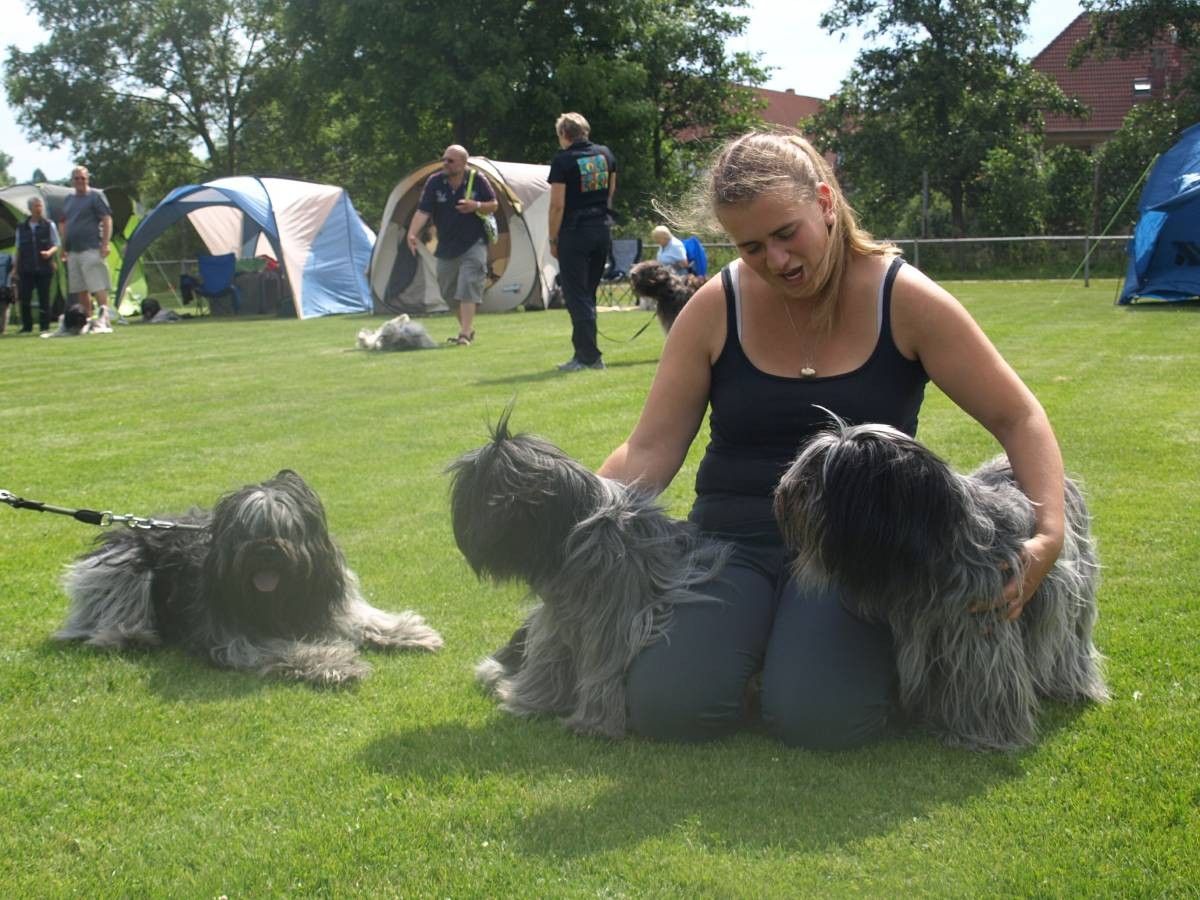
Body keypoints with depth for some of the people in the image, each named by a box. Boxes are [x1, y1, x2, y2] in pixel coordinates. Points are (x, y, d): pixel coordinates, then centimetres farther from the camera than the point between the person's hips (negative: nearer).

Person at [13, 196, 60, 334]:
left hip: (44, 267, -2)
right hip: (26, 269, 2)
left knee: (44, 298, 0)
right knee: (24, 298, -2)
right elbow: (18, 249, 15)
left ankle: (44, 326, 7)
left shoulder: (49, 225, 3)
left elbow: (56, 245, 5)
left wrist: (49, 252, -17)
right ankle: (27, 326, 8)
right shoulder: (21, 227, 10)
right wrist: (16, 268, 11)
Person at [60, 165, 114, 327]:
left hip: (91, 249, -7)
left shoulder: (95, 196, -3)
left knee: (98, 286, -13)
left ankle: (104, 315, -16)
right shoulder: (69, 199, 18)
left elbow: (107, 220, -9)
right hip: (73, 251, 7)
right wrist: (64, 247, 17)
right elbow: (64, 224, 24)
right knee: (80, 289, 8)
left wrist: (105, 244, -17)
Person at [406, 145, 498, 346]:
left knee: (467, 287, -16)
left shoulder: (477, 180, -9)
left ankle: (465, 334, -17)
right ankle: (468, 329, 30)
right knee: (449, 292, 11)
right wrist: (412, 234, -32)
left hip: (473, 244, -3)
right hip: (446, 246, 4)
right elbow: (422, 211, -16)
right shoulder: (434, 182, -8)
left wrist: (476, 206, -20)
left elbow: (493, 205, 2)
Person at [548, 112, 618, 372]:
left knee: (576, 296, -2)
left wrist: (553, 239, -5)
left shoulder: (562, 160, -10)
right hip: (602, 230, 6)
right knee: (588, 294, 14)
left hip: (575, 233, -6)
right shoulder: (605, 154, 8)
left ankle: (589, 356, -5)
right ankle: (584, 352, 16)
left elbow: (557, 204, -12)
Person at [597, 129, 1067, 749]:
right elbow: (650, 451, 0)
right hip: (731, 536, 2)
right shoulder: (716, 308, -1)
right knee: (666, 707, -24)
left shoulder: (904, 299, -5)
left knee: (814, 715, -29)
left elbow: (1019, 420, -2)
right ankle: (755, 629, 10)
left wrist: (1048, 538, -17)